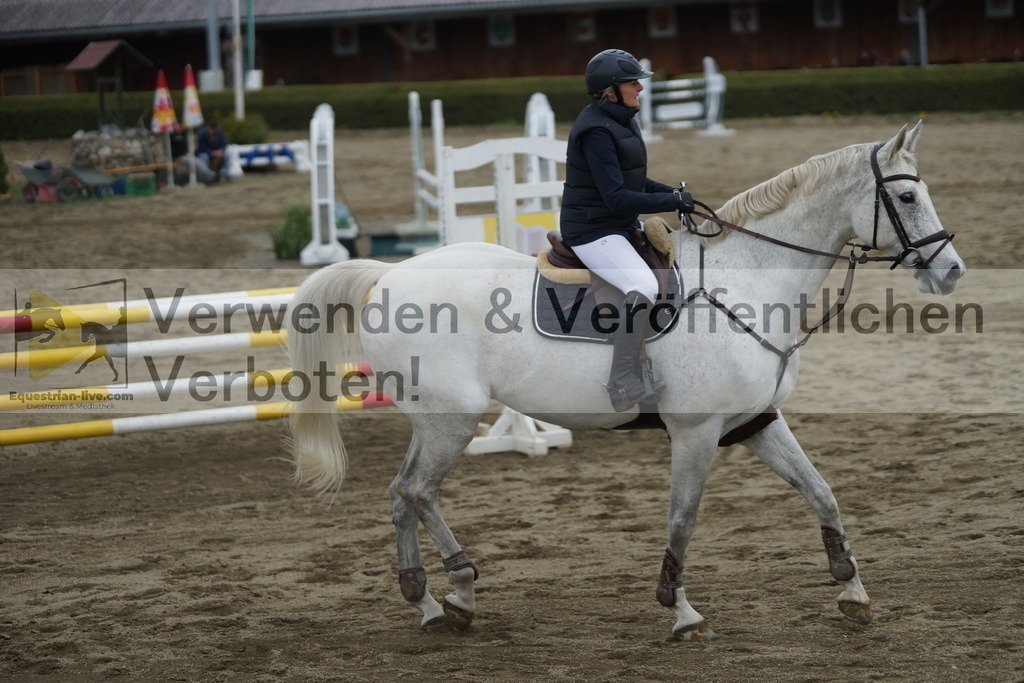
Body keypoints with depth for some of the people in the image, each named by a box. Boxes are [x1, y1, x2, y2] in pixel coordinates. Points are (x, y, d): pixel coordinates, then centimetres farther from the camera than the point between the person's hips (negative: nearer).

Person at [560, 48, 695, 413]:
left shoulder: (621, 120, 10)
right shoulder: (597, 130, -21)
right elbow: (617, 198, -25)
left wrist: (670, 191, 5)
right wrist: (673, 201, -20)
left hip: (622, 225, 11)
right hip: (593, 231, -11)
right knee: (643, 286, -29)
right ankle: (621, 384, -24)